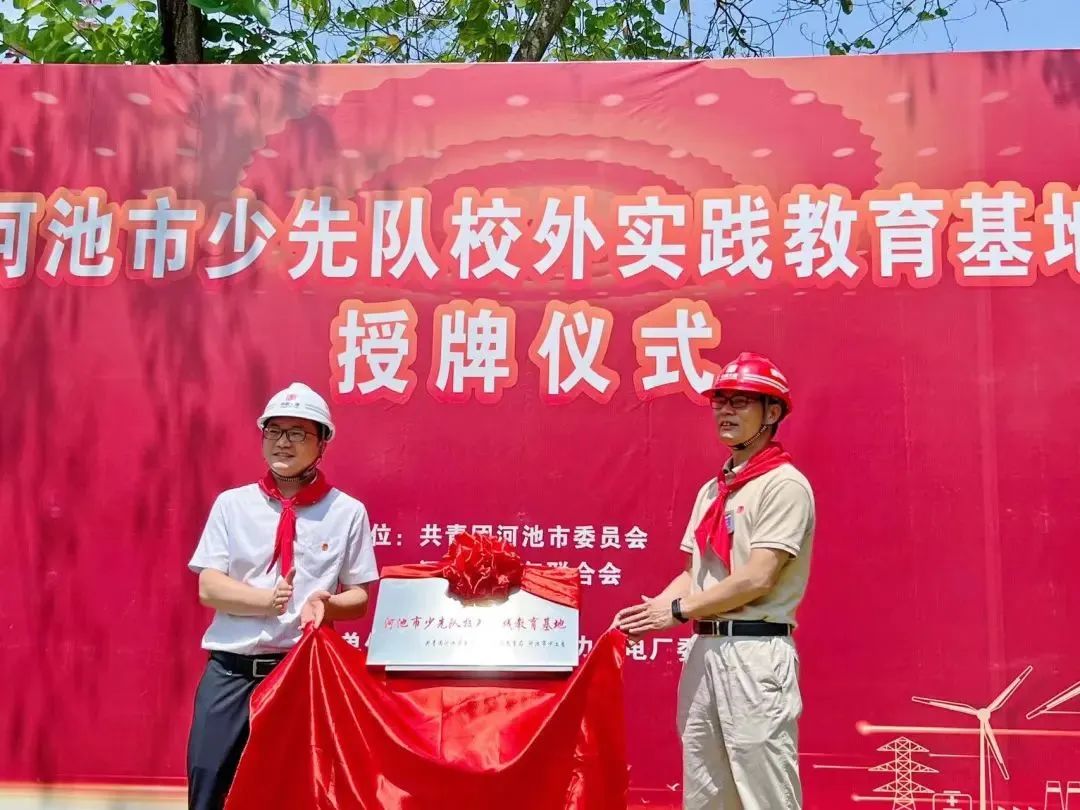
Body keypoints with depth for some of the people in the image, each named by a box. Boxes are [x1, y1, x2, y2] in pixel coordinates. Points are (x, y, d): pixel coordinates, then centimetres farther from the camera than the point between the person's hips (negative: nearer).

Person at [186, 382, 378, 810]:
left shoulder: (347, 511, 1)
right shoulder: (232, 504, 4)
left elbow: (361, 597, 3)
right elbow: (209, 588, -1)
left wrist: (326, 604, -20)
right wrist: (266, 600, -19)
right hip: (231, 670, 1)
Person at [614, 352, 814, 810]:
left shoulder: (784, 484, -8)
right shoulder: (711, 490, 17)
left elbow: (758, 578, -17)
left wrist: (679, 610, -11)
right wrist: (651, 609, 0)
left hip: (755, 652, -8)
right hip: (704, 649, 8)